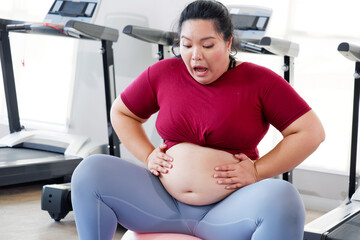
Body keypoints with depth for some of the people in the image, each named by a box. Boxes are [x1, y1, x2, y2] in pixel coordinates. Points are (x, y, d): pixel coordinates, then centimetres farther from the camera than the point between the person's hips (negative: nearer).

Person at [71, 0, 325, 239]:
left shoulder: (260, 81, -3)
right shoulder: (163, 73, 5)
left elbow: (311, 132, -4)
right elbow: (120, 112, 20)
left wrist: (257, 171, -10)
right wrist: (147, 155, 5)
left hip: (228, 212, -3)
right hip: (164, 204, 4)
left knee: (283, 198, -36)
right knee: (91, 171, -14)